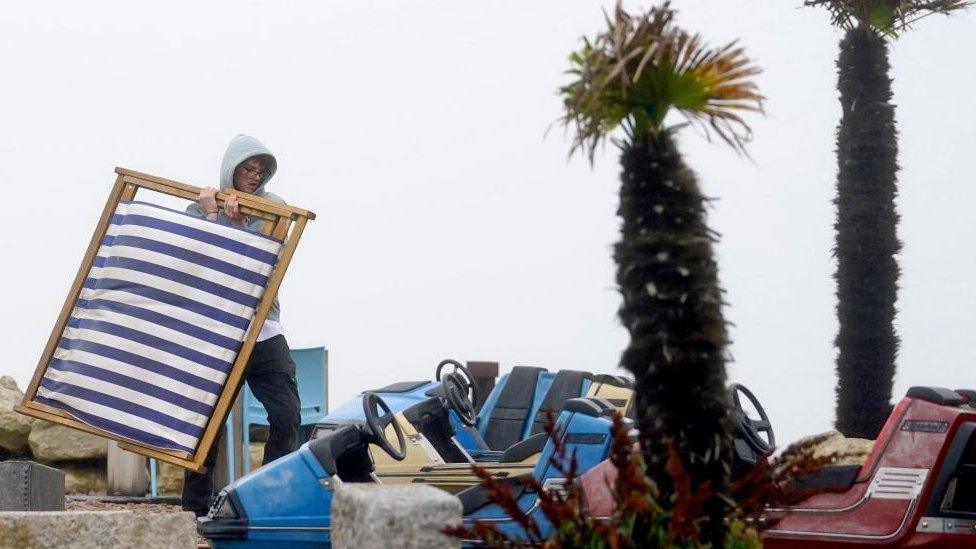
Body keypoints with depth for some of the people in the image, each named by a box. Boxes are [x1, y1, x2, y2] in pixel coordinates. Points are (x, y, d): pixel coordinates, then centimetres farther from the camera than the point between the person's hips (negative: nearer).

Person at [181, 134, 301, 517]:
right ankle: (196, 510, 8)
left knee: (287, 417, -7)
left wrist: (237, 223, -17)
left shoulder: (273, 206, 7)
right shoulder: (200, 206, 3)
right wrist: (213, 216, -18)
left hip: (264, 331, 2)